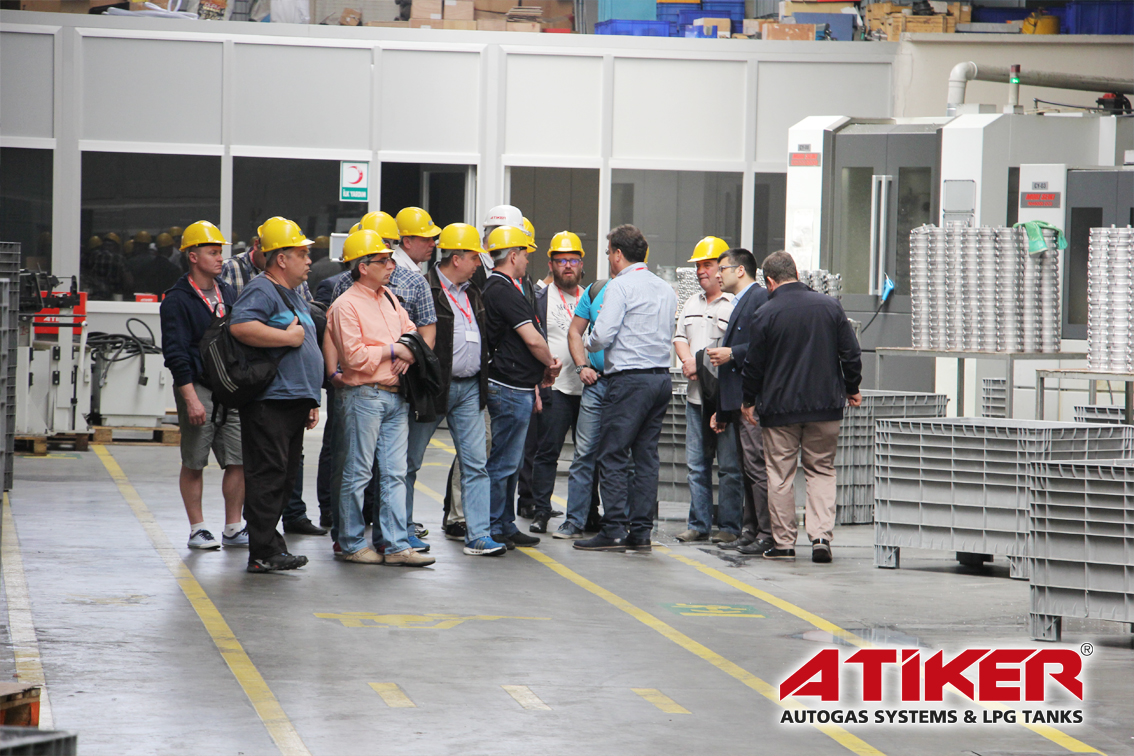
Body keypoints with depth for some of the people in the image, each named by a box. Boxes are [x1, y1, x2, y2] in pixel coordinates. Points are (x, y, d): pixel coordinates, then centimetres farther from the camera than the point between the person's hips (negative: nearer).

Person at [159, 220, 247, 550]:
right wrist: (191, 398, -18)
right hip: (197, 387, -6)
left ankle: (233, 529, 9)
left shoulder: (227, 294, 14)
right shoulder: (177, 300, -7)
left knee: (239, 461, 1)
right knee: (193, 464, 1)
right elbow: (176, 354, -11)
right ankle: (197, 529, 9)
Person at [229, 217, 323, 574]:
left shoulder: (294, 296, 23)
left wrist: (310, 401, 26)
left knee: (285, 477, 12)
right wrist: (288, 337, -20)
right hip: (269, 402, -10)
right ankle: (264, 553, -10)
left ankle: (269, 542, 18)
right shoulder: (261, 291, -9)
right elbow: (240, 327, -28)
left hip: (294, 401, 10)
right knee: (268, 475, -10)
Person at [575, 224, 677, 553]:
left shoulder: (621, 286, -8)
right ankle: (640, 530, 7)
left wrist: (588, 344, 7)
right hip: (662, 376, 8)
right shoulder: (666, 289, 16)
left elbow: (603, 334, -14)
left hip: (630, 378, -8)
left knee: (612, 455, -5)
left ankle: (614, 530, -9)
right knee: (646, 455, 9)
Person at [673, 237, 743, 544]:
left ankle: (729, 526, 1)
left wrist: (712, 364, -21)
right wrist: (688, 360, 0)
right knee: (696, 464, 8)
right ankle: (698, 525, 13)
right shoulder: (692, 304, 19)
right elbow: (680, 337, 21)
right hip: (697, 394, 7)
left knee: (730, 465, -4)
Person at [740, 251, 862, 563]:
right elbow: (851, 352, 5)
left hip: (780, 408, -3)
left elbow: (753, 365, -2)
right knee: (821, 470, 10)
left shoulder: (765, 315, -8)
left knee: (780, 475, 6)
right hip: (825, 405, 3)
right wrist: (852, 388, 19)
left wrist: (749, 401, 13)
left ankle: (783, 543, 8)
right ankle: (821, 535, -5)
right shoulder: (829, 306, 1)